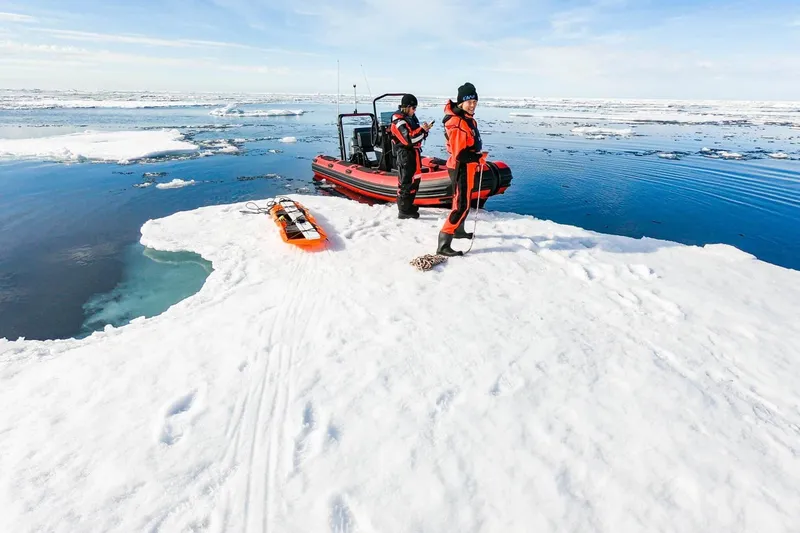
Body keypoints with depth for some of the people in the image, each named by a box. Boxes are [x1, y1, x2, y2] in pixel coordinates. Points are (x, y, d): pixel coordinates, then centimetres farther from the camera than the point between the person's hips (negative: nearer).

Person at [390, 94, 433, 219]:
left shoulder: (411, 117, 13)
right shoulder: (399, 121, -15)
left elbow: (417, 135, 18)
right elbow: (409, 139, -25)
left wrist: (425, 130, -1)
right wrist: (422, 129, -17)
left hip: (414, 153, 10)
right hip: (405, 155, -10)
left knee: (414, 180, 16)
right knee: (406, 181, -7)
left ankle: (408, 205, 28)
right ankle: (403, 211, -2)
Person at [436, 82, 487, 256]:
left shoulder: (467, 118, 8)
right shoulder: (457, 123, -24)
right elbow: (459, 154, -27)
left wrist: (477, 157, 15)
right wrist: (479, 158, -16)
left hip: (467, 167, 10)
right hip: (461, 168, -10)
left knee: (464, 201, 24)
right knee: (461, 206, -12)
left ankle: (458, 230, 44)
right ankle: (443, 245, -12)